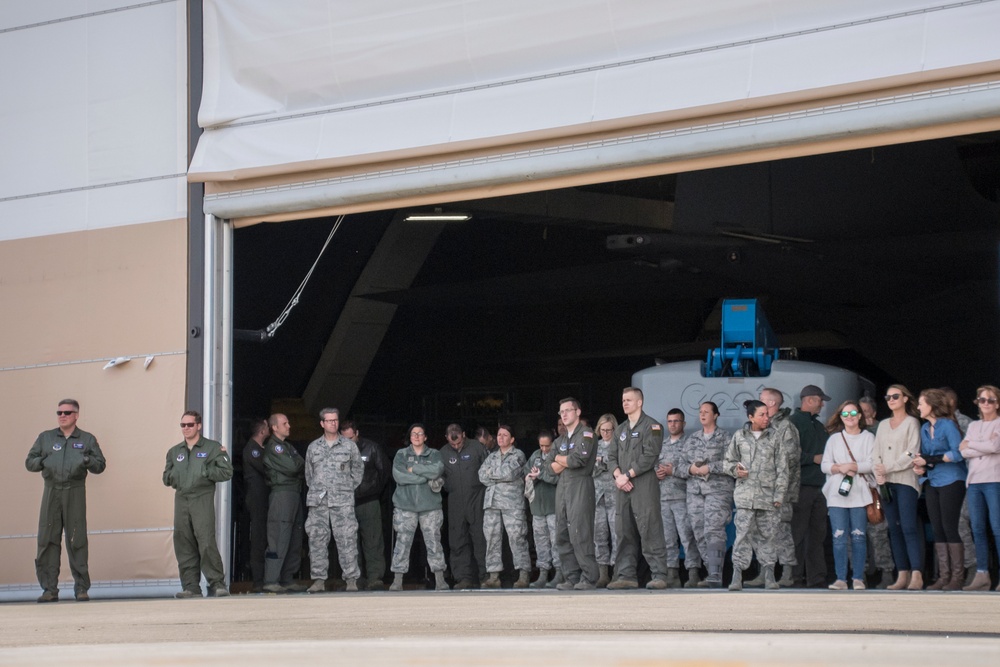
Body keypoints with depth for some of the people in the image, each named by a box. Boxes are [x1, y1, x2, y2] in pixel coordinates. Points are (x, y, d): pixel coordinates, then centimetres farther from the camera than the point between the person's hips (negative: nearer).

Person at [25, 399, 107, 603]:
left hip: (75, 493, -1)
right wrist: (42, 461, -9)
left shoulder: (87, 440, 12)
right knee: (47, 540, -3)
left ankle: (81, 588, 1)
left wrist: (87, 461, -11)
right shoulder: (45, 438, 15)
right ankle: (49, 589, 0)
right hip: (51, 492, 1)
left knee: (77, 541, -4)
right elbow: (29, 462, 12)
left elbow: (100, 465, 10)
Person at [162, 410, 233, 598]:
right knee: (183, 545, 1)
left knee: (207, 543, -14)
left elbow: (227, 472, -1)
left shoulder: (213, 448, 5)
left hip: (202, 500, -5)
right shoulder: (174, 452, 20)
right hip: (181, 500, 5)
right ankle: (190, 586, 6)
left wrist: (206, 471, -11)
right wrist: (172, 476, 3)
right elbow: (166, 478, 23)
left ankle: (217, 583, -8)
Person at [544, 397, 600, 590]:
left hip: (580, 486, -8)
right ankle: (572, 578, 7)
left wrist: (559, 459, 3)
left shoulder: (586, 434, -1)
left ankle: (589, 578, -11)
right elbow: (549, 465, 12)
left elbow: (578, 459, -15)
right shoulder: (559, 440, 22)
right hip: (562, 487, 8)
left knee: (579, 534, -14)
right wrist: (567, 462, -6)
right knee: (562, 536, 3)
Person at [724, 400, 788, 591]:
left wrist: (779, 495, -2)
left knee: (767, 535, 4)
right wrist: (735, 470, -7)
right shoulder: (739, 436, 8)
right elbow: (728, 461, 16)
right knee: (743, 534, -7)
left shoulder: (774, 437, 6)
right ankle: (737, 577, -7)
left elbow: (782, 468, 4)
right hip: (745, 494, 0)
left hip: (768, 495, 0)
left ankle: (769, 576, 10)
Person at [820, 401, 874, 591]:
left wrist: (851, 466, -13)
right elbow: (824, 465, 8)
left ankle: (858, 578, 2)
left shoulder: (868, 438, 8)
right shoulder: (834, 438, 15)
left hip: (859, 494, -2)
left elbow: (872, 464, -4)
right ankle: (841, 579, -3)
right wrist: (840, 469, -10)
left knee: (858, 536, -3)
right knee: (839, 537, -4)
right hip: (836, 494, 2)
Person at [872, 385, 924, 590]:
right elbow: (875, 452, 13)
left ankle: (917, 575, -18)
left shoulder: (911, 422, 2)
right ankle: (902, 575, 3)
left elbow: (912, 453, -7)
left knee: (909, 527, -14)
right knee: (894, 529, 2)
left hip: (905, 480, -6)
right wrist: (878, 473, -4)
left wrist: (888, 468, -11)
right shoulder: (883, 425, 19)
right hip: (886, 482, 6)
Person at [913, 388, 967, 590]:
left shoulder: (948, 425, -8)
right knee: (937, 530, 5)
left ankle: (957, 577, -3)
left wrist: (929, 460, -17)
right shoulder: (924, 429, 14)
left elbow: (958, 453, -16)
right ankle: (944, 577, 8)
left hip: (951, 482, -7)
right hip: (932, 483, 7)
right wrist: (921, 467, -5)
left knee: (950, 528, -7)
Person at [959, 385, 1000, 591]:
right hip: (974, 481, 5)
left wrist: (970, 445, -1)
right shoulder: (973, 426, 18)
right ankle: (981, 576, 4)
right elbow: (964, 452, 5)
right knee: (978, 529, 3)